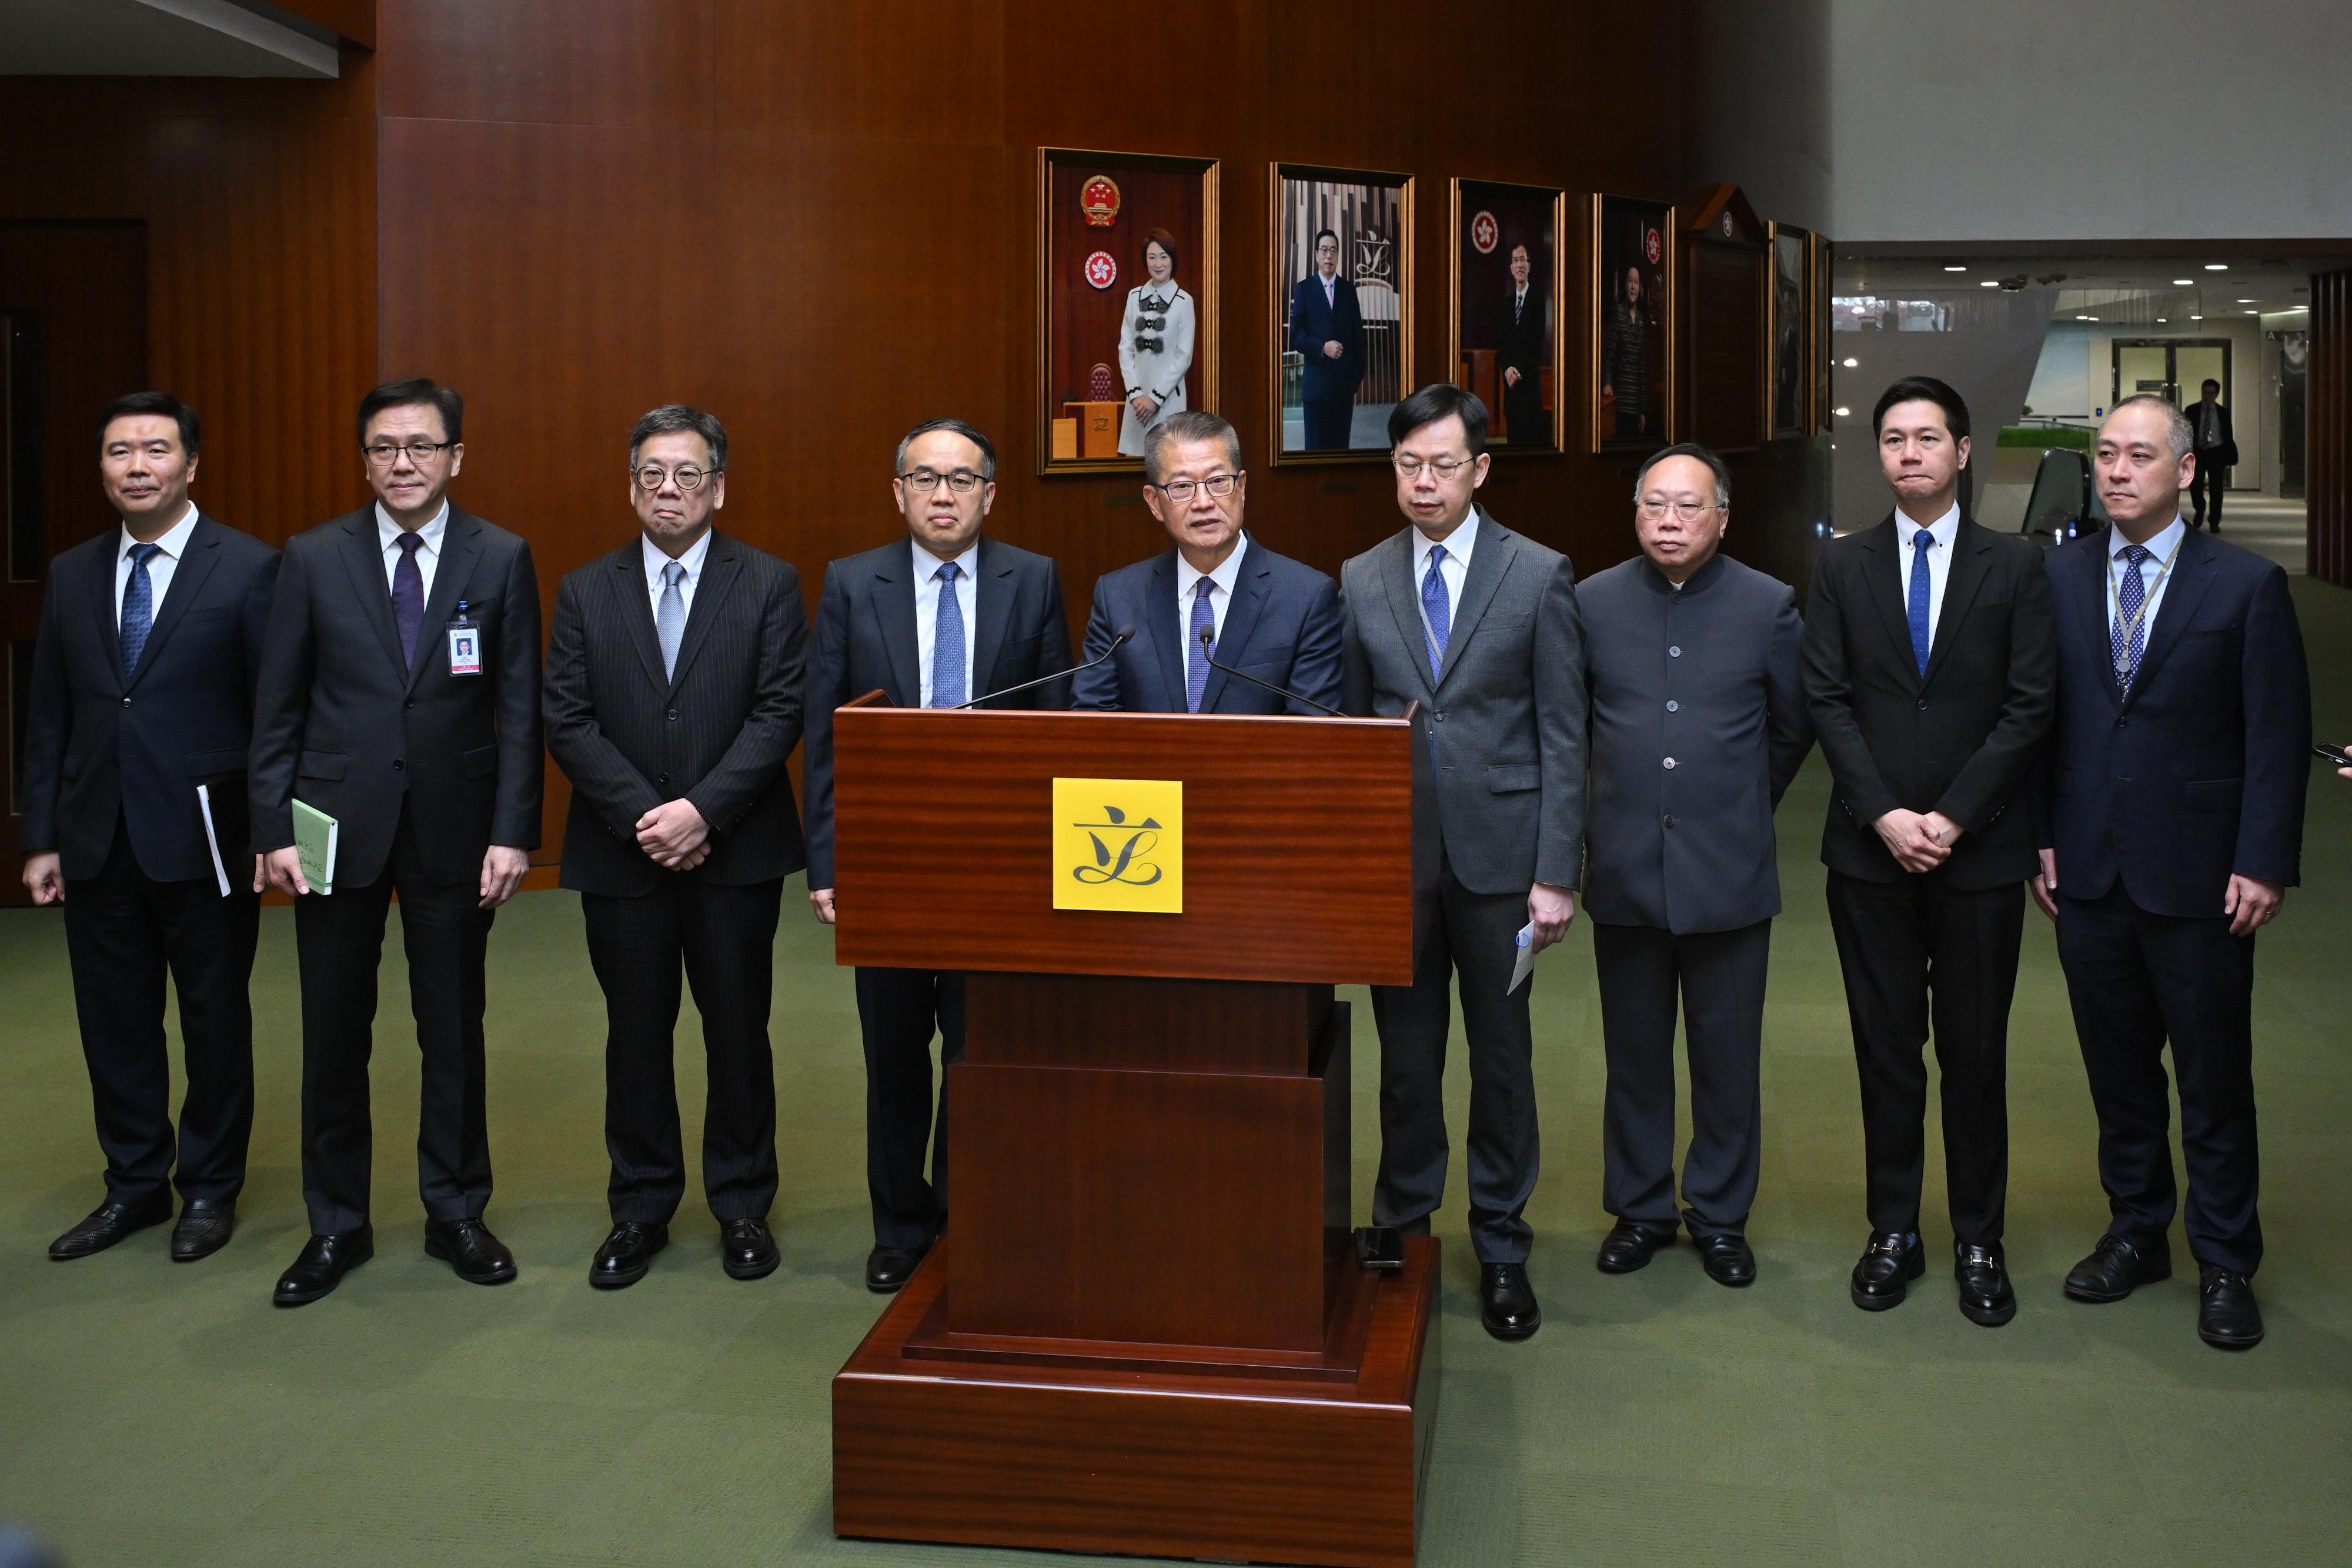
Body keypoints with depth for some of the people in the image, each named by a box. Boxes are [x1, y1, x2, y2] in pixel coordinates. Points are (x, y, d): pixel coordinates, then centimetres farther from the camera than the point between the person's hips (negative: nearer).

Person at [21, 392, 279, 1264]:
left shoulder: (249, 570, -6)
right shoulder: (71, 576, 9)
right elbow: (48, 718, 10)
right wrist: (40, 838, 6)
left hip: (204, 841, -4)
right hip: (97, 844, 4)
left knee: (216, 1021, 9)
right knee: (114, 1022, 12)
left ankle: (210, 1189, 25)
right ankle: (136, 1185, 28)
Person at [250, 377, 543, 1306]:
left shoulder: (501, 560, 1)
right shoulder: (314, 560, 2)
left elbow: (519, 708, -1)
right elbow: (278, 707, 3)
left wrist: (513, 833, -7)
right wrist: (274, 828, -4)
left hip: (454, 831, 0)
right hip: (337, 828, 1)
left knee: (454, 1029, 9)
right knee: (334, 1034, 8)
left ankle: (456, 1214, 24)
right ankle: (336, 1226, 22)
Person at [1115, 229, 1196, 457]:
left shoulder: (1184, 301, -6)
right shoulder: (1135, 296, 5)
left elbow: (1184, 356, -7)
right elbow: (1125, 347, 4)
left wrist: (1156, 397, -9)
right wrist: (1135, 393, -6)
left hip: (1169, 394, -3)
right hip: (1138, 392, 3)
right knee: (1136, 453, 6)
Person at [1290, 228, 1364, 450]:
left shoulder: (1349, 288, 11)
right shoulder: (1304, 288, 4)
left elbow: (1358, 334, 11)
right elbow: (1296, 335, -5)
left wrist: (1358, 374, 3)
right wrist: (1323, 347, -19)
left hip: (1345, 381, 2)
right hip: (1317, 380, -2)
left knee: (1342, 444, 3)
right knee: (1316, 446, -3)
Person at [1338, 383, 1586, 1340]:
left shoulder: (1539, 575, -1)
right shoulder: (1360, 581, 7)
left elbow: (1563, 735, -3)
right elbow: (1348, 725, 9)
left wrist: (1555, 874, -8)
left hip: (1500, 855, -2)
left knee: (1502, 1058, 7)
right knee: (1406, 1057, 10)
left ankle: (1501, 1251, 20)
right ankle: (1403, 1234, 24)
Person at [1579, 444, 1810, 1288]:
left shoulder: (1769, 605, 0)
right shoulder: (1593, 602, 2)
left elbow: (1794, 726, 10)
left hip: (1729, 870, -1)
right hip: (1625, 868, 1)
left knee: (1728, 1058, 7)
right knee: (1635, 1054, 11)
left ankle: (1721, 1216, 22)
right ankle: (1638, 1209, 25)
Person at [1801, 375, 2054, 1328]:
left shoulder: (2015, 567, 3)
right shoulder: (1842, 567, 6)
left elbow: (2029, 707, -3)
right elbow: (1827, 701, 1)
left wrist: (1952, 817, -12)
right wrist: (1885, 815, -10)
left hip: (1979, 849, -1)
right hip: (1869, 853, 1)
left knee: (1976, 1051, 6)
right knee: (1886, 1046, 7)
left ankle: (1979, 1242, 17)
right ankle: (1894, 1232, 18)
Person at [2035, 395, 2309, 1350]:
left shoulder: (2247, 585, -3)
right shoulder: (2059, 576, 6)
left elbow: (2280, 735, -5)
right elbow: (2041, 718, 8)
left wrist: (2264, 863, -10)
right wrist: (2042, 839, 2)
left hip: (2197, 878, -3)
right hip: (2090, 875, 3)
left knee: (2215, 1082, 6)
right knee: (2117, 1071, 12)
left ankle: (2224, 1265, 19)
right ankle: (2135, 1234, 29)